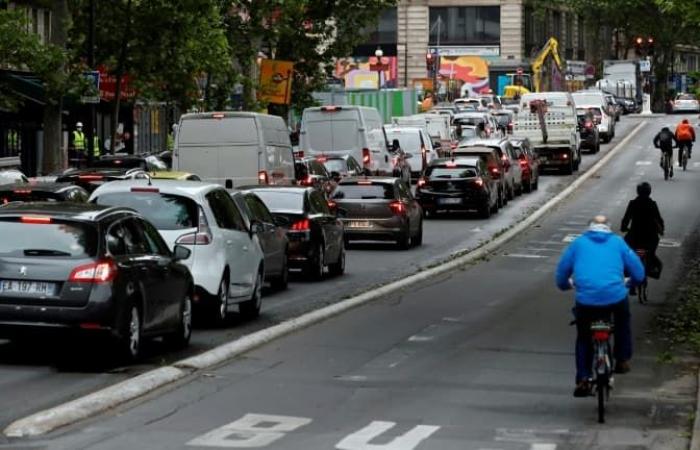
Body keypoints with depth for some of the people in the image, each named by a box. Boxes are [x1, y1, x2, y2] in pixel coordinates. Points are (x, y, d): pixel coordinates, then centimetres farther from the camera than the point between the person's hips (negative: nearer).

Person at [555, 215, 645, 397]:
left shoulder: (578, 243, 17)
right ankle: (622, 360, 33)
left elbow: (562, 271, 15)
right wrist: (632, 283, 37)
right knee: (622, 320, 34)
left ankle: (583, 379, 7)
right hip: (615, 298, 0)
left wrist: (565, 285, 36)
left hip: (586, 300, 0)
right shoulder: (618, 242, 16)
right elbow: (638, 272, 16)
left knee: (583, 337, 20)